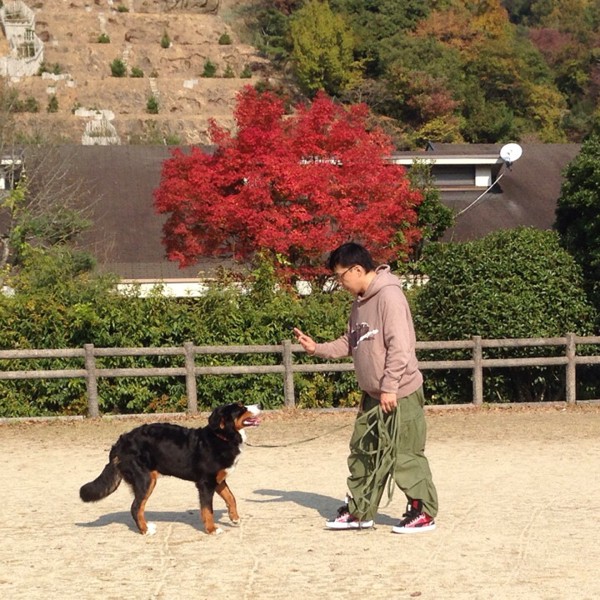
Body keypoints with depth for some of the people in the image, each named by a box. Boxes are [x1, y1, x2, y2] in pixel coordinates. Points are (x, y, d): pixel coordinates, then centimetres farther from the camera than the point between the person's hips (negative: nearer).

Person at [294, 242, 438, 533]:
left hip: (399, 394, -10)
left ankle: (423, 512, 9)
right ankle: (359, 511, 23)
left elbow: (399, 346, -22)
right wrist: (317, 348, 7)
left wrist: (390, 387, -22)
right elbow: (349, 343, 19)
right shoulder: (361, 302, 13)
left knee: (406, 454, -2)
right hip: (373, 396, 10)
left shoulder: (388, 296, -17)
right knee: (362, 453, 14)